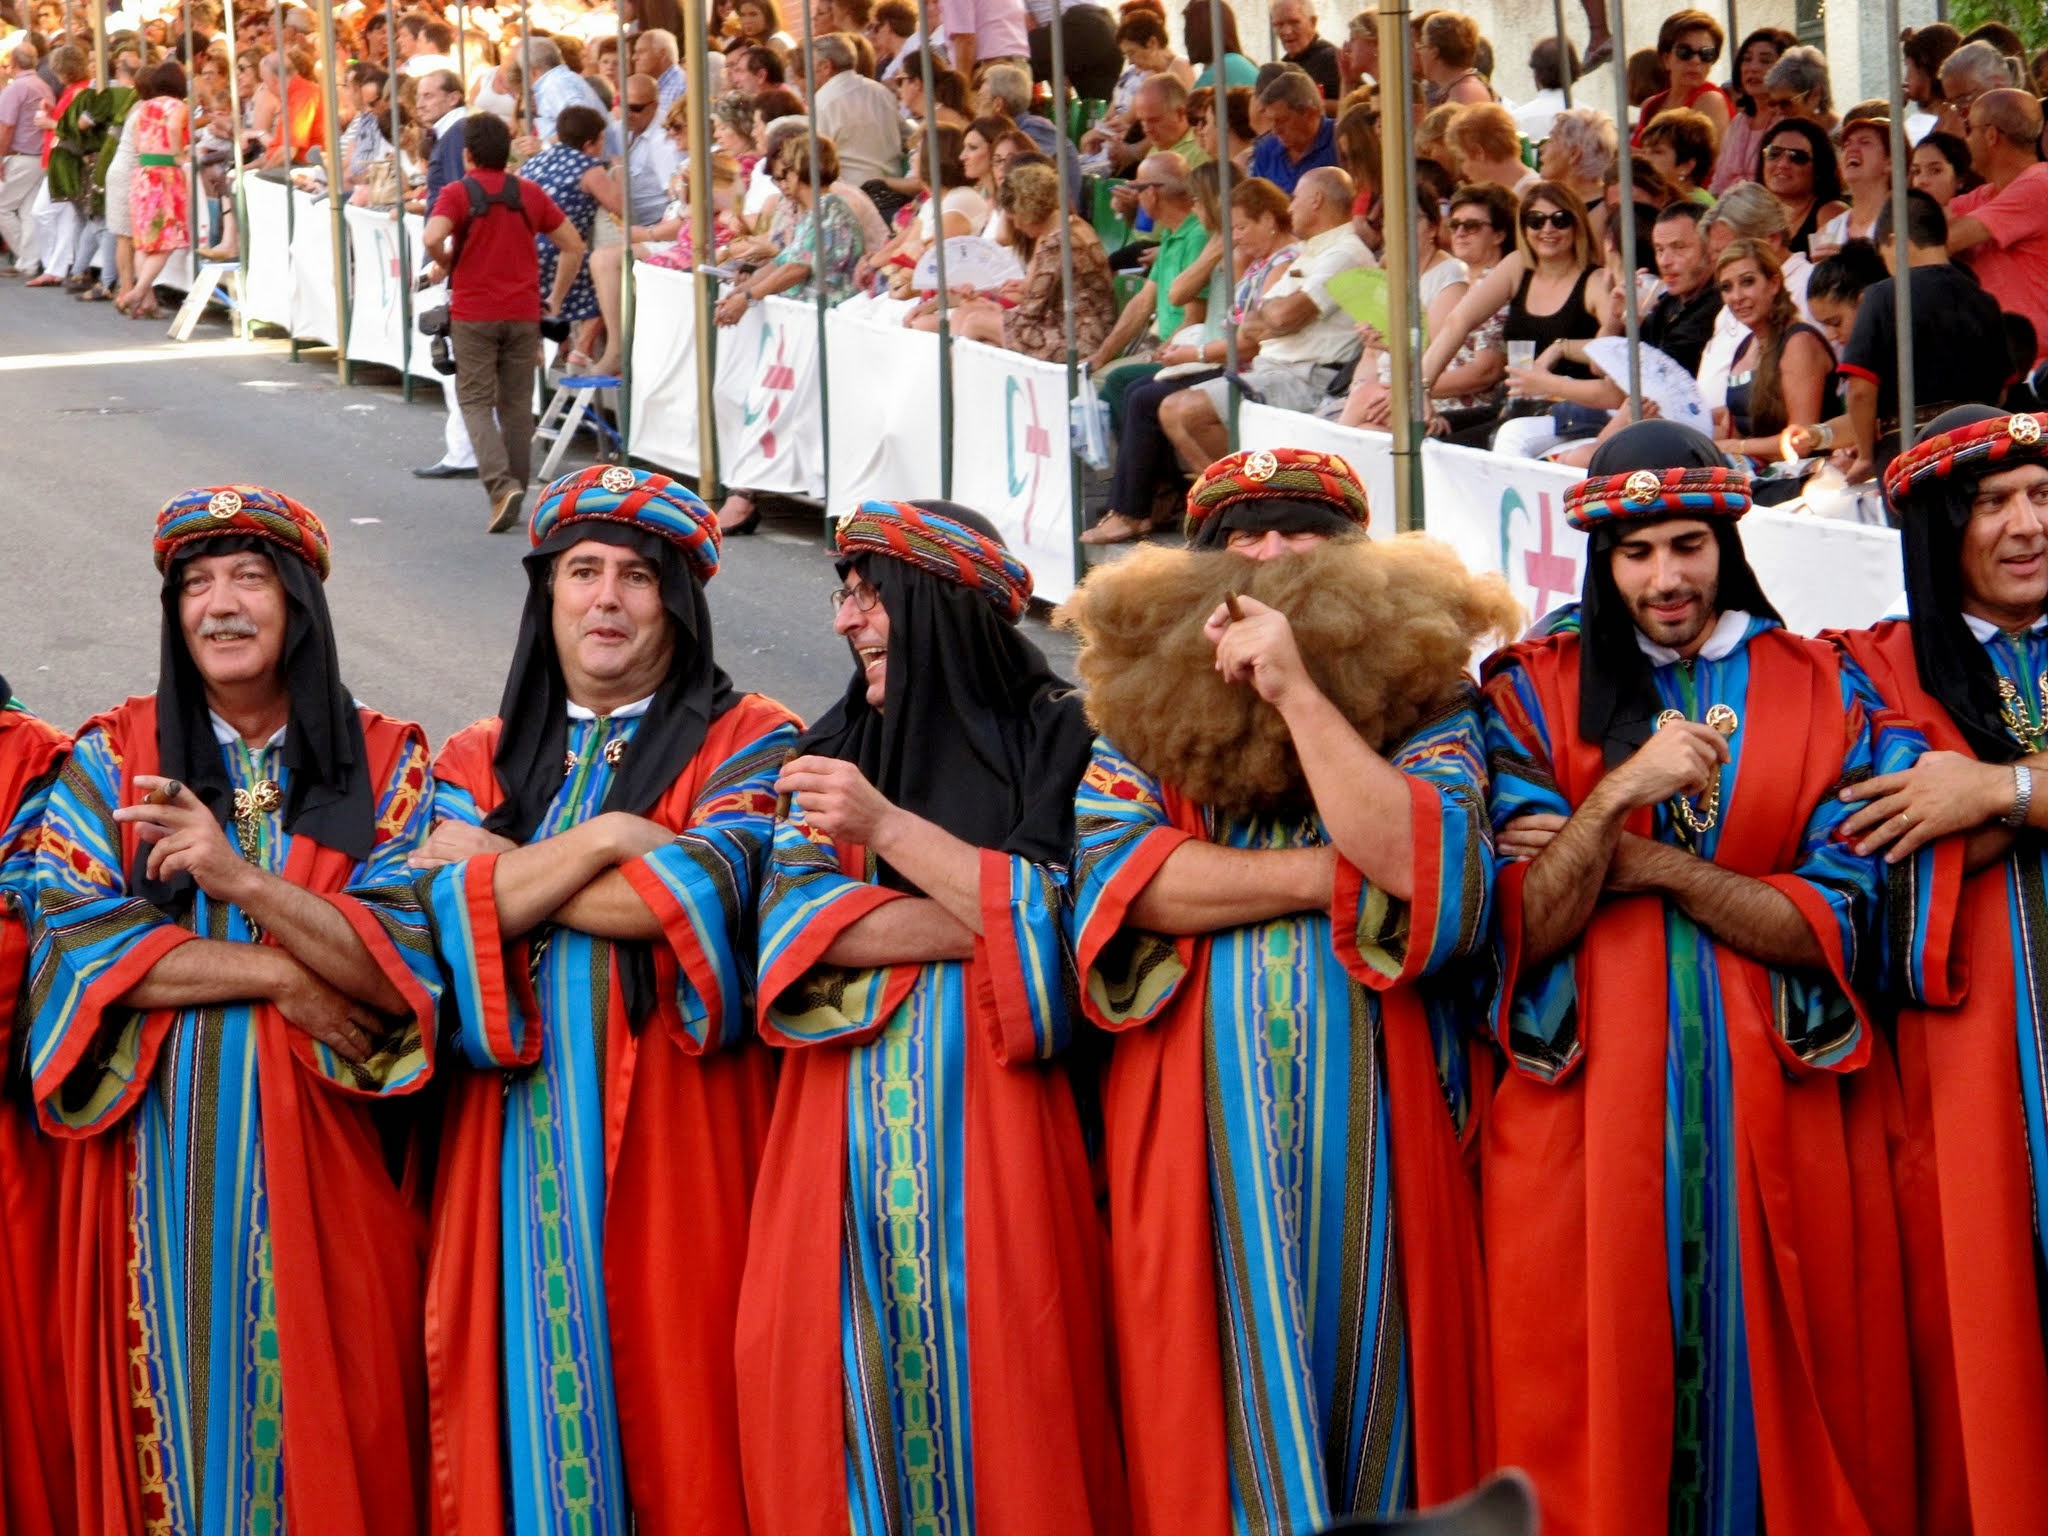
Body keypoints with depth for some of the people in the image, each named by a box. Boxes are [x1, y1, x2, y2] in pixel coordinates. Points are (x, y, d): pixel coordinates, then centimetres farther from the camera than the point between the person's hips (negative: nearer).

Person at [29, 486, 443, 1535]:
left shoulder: (386, 767, 4)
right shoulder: (112, 758, 6)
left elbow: (404, 965, -7)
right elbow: (73, 941, -7)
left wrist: (241, 878, -20)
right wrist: (281, 976, -13)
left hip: (315, 1163, 0)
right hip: (159, 1163, 0)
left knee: (318, 1425, 2)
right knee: (182, 1417, 3)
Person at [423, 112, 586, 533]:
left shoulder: (457, 193, -5)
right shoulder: (529, 193, 7)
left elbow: (434, 237, -23)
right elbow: (573, 246, 8)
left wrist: (444, 265, -2)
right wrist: (555, 300, 14)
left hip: (473, 313, -3)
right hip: (523, 313, 3)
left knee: (476, 401, 2)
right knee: (516, 405, 11)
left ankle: (501, 485, -19)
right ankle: (514, 496, 14)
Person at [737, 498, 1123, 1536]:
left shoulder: (1057, 736, 3)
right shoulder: (835, 749, 15)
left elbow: (1061, 912, -9)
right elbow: (795, 917, 0)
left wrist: (887, 827, -12)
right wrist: (991, 918, -10)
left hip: (991, 1116, -3)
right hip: (849, 1129, 4)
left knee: (990, 1391, -8)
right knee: (842, 1395, -2)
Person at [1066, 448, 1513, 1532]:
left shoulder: (1423, 702, 8)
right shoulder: (1144, 709, 12)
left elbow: (1420, 856, -11)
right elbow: (1110, 868, -5)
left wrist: (1296, 690, -12)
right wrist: (1328, 875, -9)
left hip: (1369, 1113, -1)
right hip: (1199, 1117, 1)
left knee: (1370, 1376, 1)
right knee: (1221, 1403, 0)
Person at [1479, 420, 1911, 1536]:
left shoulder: (1818, 693, 8)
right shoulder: (1538, 689, 5)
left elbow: (1833, 923, -1)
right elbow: (1525, 928, -4)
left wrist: (1647, 866, -10)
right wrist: (1622, 793, -20)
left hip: (1771, 1100, 1)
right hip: (1586, 1099, -1)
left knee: (1771, 1390, 2)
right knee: (1598, 1404, -2)